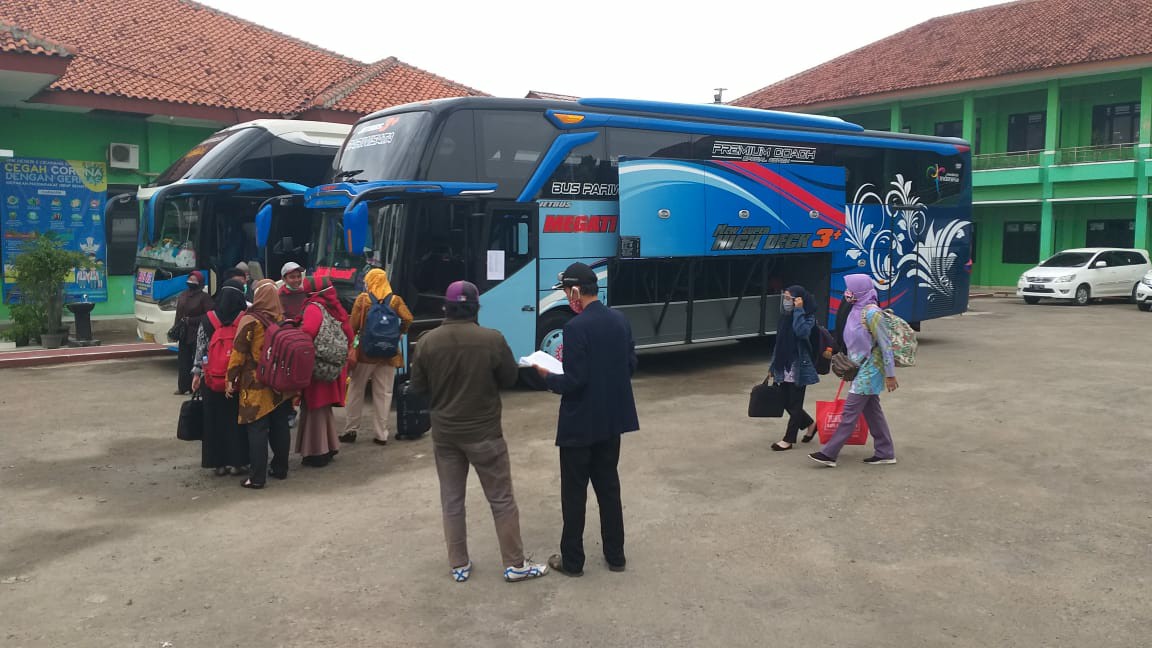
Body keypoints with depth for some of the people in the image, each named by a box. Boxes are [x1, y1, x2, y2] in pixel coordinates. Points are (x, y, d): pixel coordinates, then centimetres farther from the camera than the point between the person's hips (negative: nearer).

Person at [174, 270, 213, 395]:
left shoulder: (204, 297, -7)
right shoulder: (182, 296, 14)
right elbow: (178, 314, 18)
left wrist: (190, 321, -14)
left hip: (198, 335, -6)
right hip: (184, 334, 7)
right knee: (183, 361, 9)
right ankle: (183, 387, 17)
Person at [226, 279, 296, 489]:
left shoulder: (250, 321, -12)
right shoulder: (283, 320, 2)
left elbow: (238, 353, -12)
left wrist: (231, 380, -5)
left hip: (256, 385, -5)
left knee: (257, 430, -1)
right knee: (280, 427, 14)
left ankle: (257, 477, 0)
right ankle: (280, 469, 25)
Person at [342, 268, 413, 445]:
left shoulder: (363, 299, -6)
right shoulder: (395, 300, -1)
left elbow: (353, 325, -8)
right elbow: (407, 319, -12)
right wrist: (397, 334, 4)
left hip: (365, 352, -1)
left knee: (356, 391, 12)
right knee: (383, 394, 7)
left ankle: (351, 430, 15)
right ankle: (381, 435, 7)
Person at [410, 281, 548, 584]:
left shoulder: (427, 342, -7)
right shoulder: (492, 339, -15)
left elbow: (418, 387, 1)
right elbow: (510, 379, -3)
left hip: (444, 432, 3)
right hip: (484, 432, -3)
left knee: (451, 501, 14)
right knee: (502, 500, 8)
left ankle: (459, 565, 21)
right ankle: (515, 565, 15)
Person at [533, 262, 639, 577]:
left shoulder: (576, 327, -21)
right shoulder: (620, 321, 3)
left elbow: (573, 382, -22)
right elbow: (630, 366, 9)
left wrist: (548, 376, -5)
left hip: (580, 423, -7)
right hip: (612, 418, 7)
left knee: (574, 492, 6)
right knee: (609, 486, 17)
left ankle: (572, 560, 17)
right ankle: (615, 555, 25)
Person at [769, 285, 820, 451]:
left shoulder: (808, 318, -9)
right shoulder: (785, 316, 8)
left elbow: (801, 332, -31)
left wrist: (798, 310, -23)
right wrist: (773, 366, 13)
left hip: (799, 368, -7)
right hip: (784, 368, 7)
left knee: (795, 403, 2)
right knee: (786, 402, 12)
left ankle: (789, 439, 11)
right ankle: (810, 424, 34)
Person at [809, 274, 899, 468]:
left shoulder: (871, 313, -18)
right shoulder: (857, 310, 8)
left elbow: (885, 345, -17)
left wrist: (890, 374, -16)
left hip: (869, 370, -9)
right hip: (861, 369, 9)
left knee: (850, 412, -5)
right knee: (872, 411, 13)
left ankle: (829, 454, -2)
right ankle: (885, 453, 22)